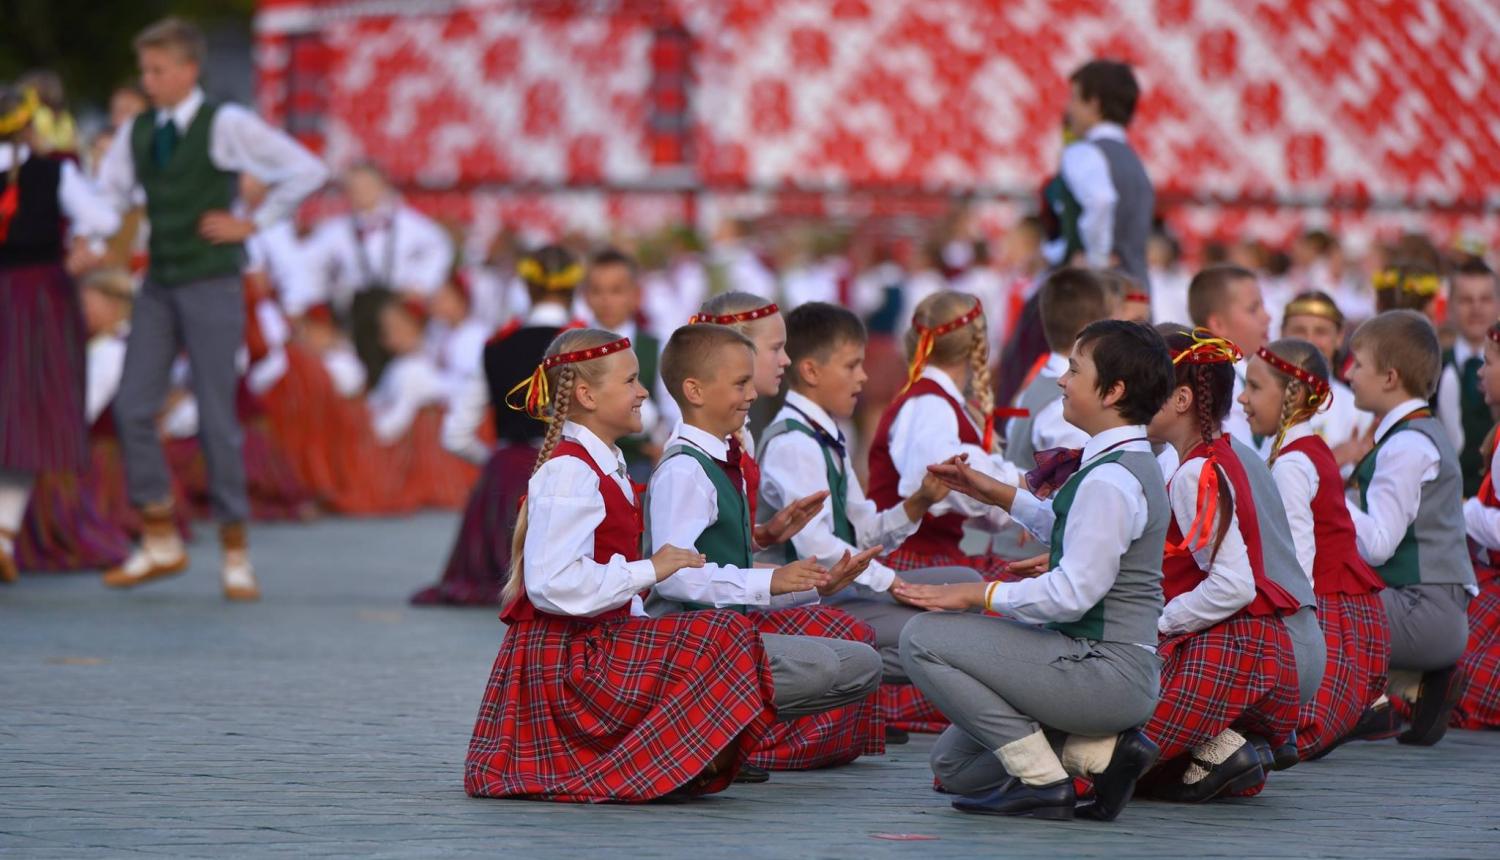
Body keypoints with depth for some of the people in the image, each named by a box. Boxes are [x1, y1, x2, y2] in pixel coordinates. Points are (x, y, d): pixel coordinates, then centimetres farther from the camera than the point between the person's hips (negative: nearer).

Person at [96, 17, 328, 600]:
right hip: (158, 286, 5)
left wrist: (254, 224, -8)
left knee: (216, 417, -4)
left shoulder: (225, 126, -8)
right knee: (133, 408, -3)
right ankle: (160, 544, 8)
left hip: (211, 284, -5)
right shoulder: (137, 134, 9)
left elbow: (307, 171, -10)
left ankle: (235, 556, 6)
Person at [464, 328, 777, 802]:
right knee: (721, 638, -20)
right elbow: (552, 583, -28)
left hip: (597, 643, 10)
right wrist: (648, 571, -21)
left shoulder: (604, 469, 15)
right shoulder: (569, 472, -17)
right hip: (561, 659, -10)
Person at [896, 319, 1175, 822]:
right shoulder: (1131, 465, 12)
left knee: (923, 639, -14)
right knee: (954, 766, 16)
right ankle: (1101, 749, 6)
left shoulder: (1110, 480, -20)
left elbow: (1073, 592, -25)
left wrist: (977, 595, -16)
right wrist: (1000, 496, 25)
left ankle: (1040, 779, -12)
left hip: (1107, 674, -10)